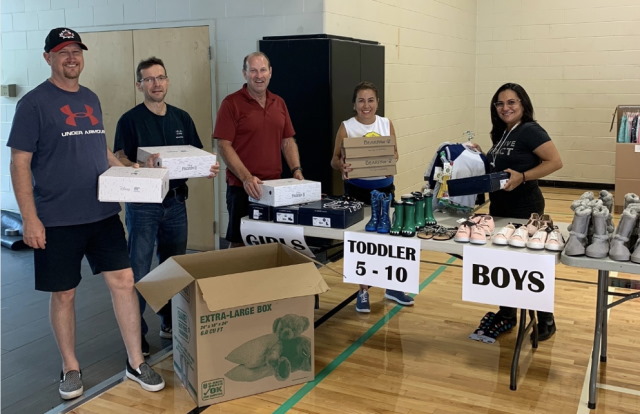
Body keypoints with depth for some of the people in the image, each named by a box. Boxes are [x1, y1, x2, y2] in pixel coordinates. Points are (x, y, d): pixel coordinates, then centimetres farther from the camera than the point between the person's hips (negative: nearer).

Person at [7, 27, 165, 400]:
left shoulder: (91, 99, 11)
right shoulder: (34, 103, -7)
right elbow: (20, 164, -9)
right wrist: (30, 219, -14)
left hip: (103, 214, 5)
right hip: (57, 220, -4)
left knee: (123, 281, 1)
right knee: (64, 294, 7)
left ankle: (136, 362, 14)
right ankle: (71, 368, 25)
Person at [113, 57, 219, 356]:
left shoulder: (182, 118, 9)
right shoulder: (130, 120, -5)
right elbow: (120, 160, -14)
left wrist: (208, 168, -10)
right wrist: (142, 165, -34)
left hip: (176, 201, 5)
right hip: (142, 202, -5)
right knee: (139, 271, -1)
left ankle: (171, 323, 29)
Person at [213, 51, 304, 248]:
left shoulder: (279, 103, 11)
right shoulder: (231, 103, -7)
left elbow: (288, 141, 14)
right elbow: (224, 146, -12)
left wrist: (296, 170, -1)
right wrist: (246, 178, -22)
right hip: (242, 187, -5)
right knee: (239, 242, 5)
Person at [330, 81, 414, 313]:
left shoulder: (387, 125, 3)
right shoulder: (346, 127, -6)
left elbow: (394, 153, 8)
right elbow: (335, 159, -5)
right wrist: (342, 167, -28)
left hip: (384, 187, 3)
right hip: (357, 189, -3)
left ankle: (392, 288, 26)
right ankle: (363, 292, 19)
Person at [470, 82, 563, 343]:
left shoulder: (530, 131, -15)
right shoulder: (502, 134, 10)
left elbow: (555, 162, -22)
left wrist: (522, 177, -30)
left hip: (524, 208, -8)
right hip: (500, 206, 9)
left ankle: (546, 321, 19)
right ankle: (506, 315, 29)